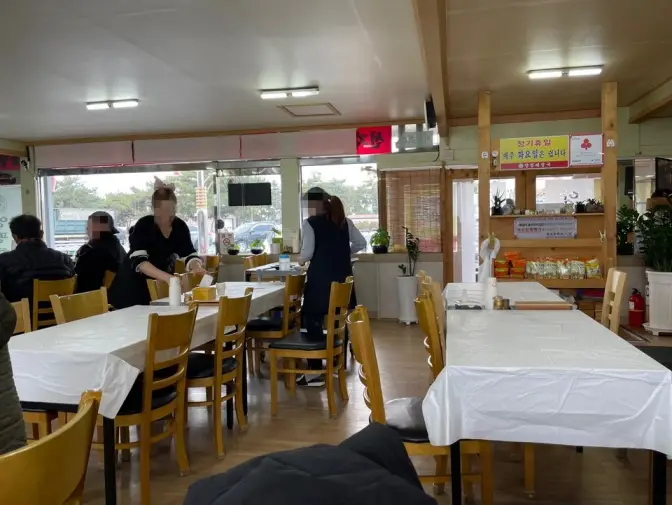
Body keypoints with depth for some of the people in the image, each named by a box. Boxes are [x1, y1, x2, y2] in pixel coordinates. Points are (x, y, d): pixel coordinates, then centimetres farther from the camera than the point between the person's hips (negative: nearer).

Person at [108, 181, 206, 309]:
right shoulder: (143, 225, -20)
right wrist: (167, 277, -45)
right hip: (133, 287, -4)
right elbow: (139, 261, -32)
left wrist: (196, 268, -30)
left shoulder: (180, 226, -6)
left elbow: (189, 255, -6)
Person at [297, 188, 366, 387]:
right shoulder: (345, 222, 10)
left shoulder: (310, 223, -6)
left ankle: (315, 373, 2)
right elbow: (361, 243, 11)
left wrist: (301, 259, 8)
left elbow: (307, 252, -13)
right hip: (342, 278, 6)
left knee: (313, 322, 2)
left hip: (320, 279, -6)